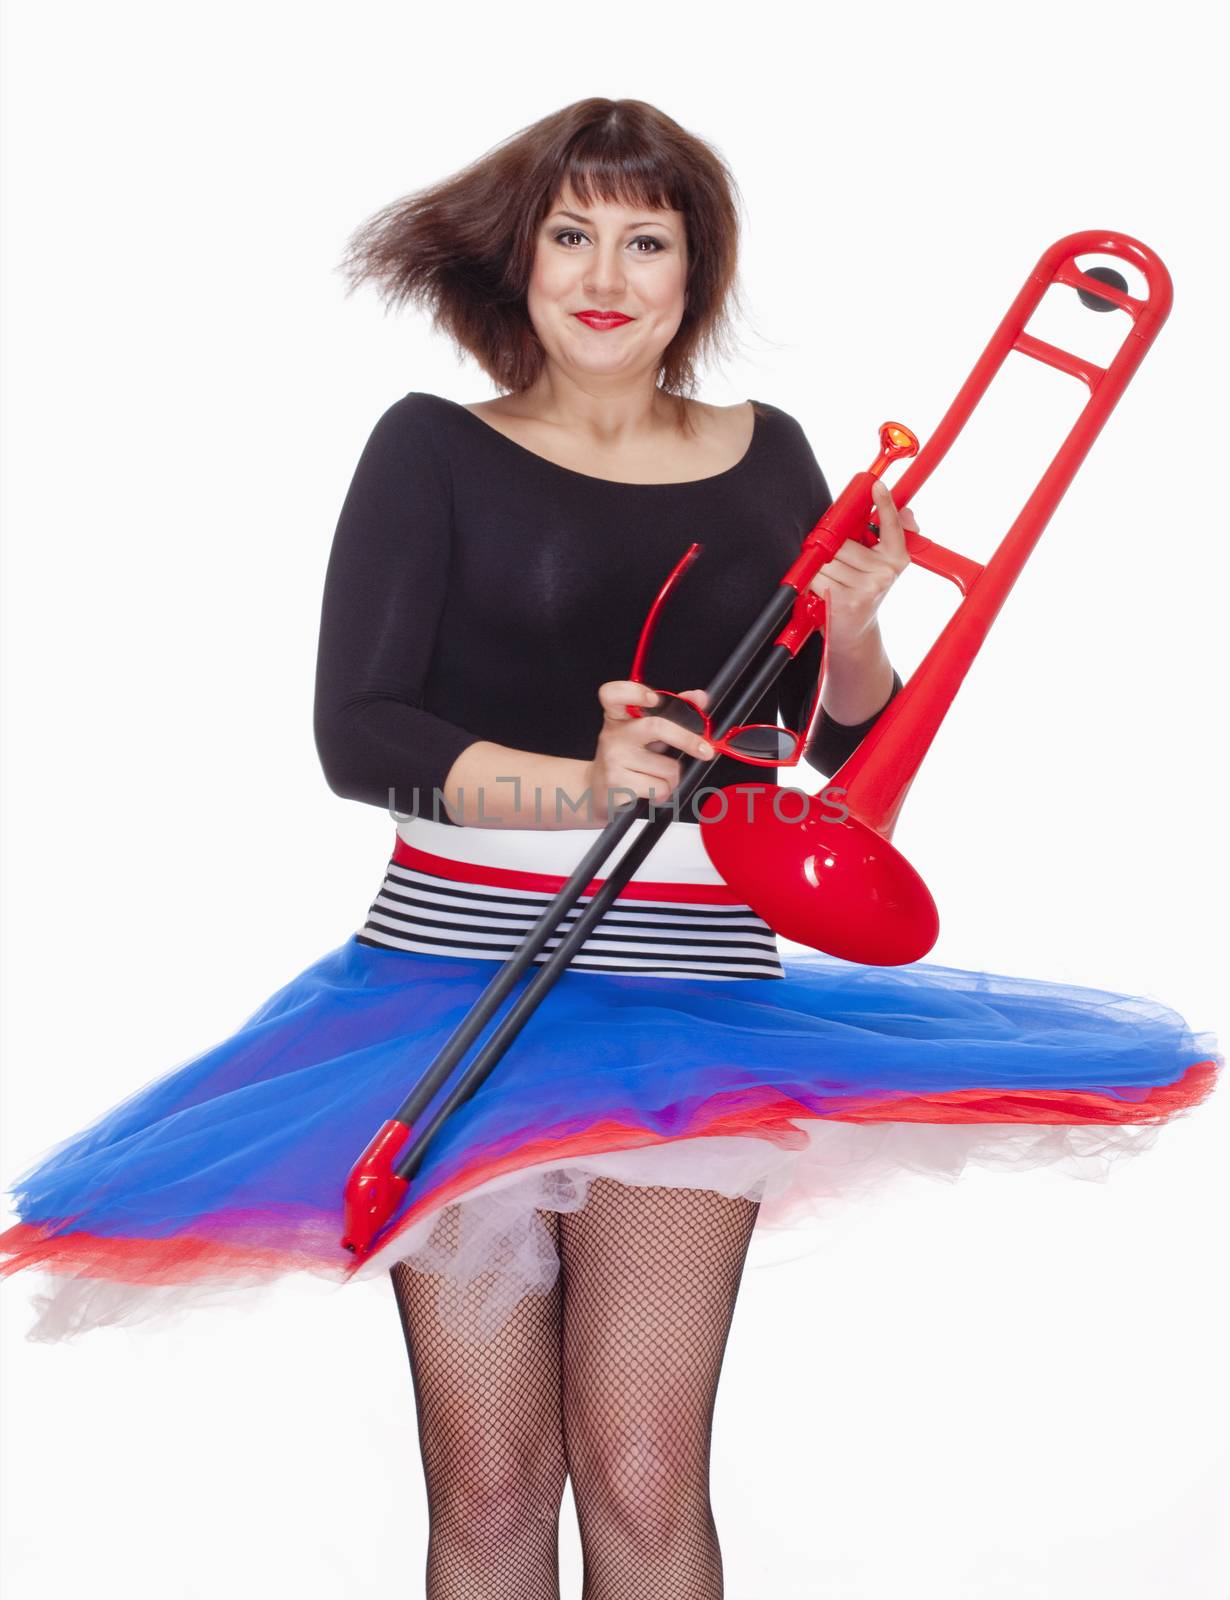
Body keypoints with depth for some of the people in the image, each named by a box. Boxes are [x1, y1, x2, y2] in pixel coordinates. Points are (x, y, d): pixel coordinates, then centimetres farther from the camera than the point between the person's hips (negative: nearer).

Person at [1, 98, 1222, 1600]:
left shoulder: (765, 459, 10)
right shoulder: (434, 448, 2)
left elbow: (856, 750, 14)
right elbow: (356, 733, -7)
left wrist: (850, 629, -7)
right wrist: (575, 783, -20)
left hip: (692, 989, 2)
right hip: (458, 971, -1)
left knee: (644, 1476, -3)